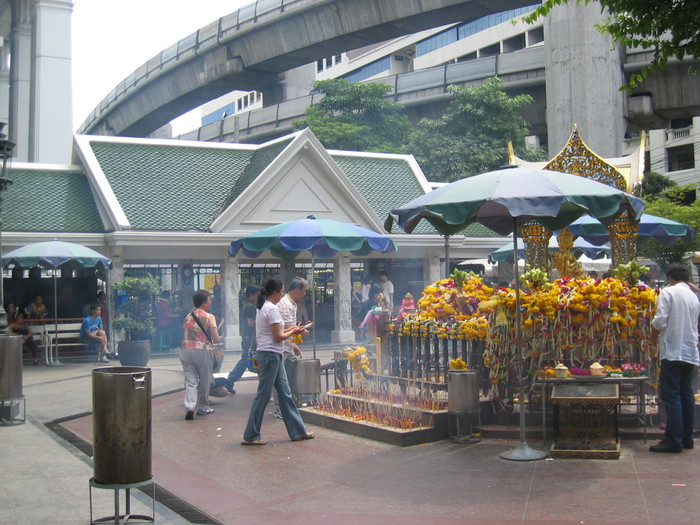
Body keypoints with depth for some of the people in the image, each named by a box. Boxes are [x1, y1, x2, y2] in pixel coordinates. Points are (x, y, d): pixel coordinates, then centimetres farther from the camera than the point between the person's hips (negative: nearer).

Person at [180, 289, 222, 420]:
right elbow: (216, 339, -6)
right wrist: (219, 337, 17)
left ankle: (189, 407, -14)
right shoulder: (209, 317, -4)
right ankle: (202, 407, 20)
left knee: (190, 380, 3)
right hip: (203, 350, -4)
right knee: (205, 380, 11)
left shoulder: (187, 317, 13)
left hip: (186, 350, 4)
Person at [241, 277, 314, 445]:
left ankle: (298, 431, 17)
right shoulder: (272, 309, -16)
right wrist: (293, 331, -1)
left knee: (285, 393, 12)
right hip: (270, 355, -10)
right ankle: (250, 436, 6)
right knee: (263, 395, -2)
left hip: (272, 355, 10)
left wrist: (291, 329, 9)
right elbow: (278, 337, -16)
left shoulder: (263, 307, 14)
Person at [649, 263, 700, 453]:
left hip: (673, 351, -7)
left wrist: (654, 335, 5)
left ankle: (674, 440, -7)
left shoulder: (668, 292, -7)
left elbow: (660, 321, -15)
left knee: (671, 396, -6)